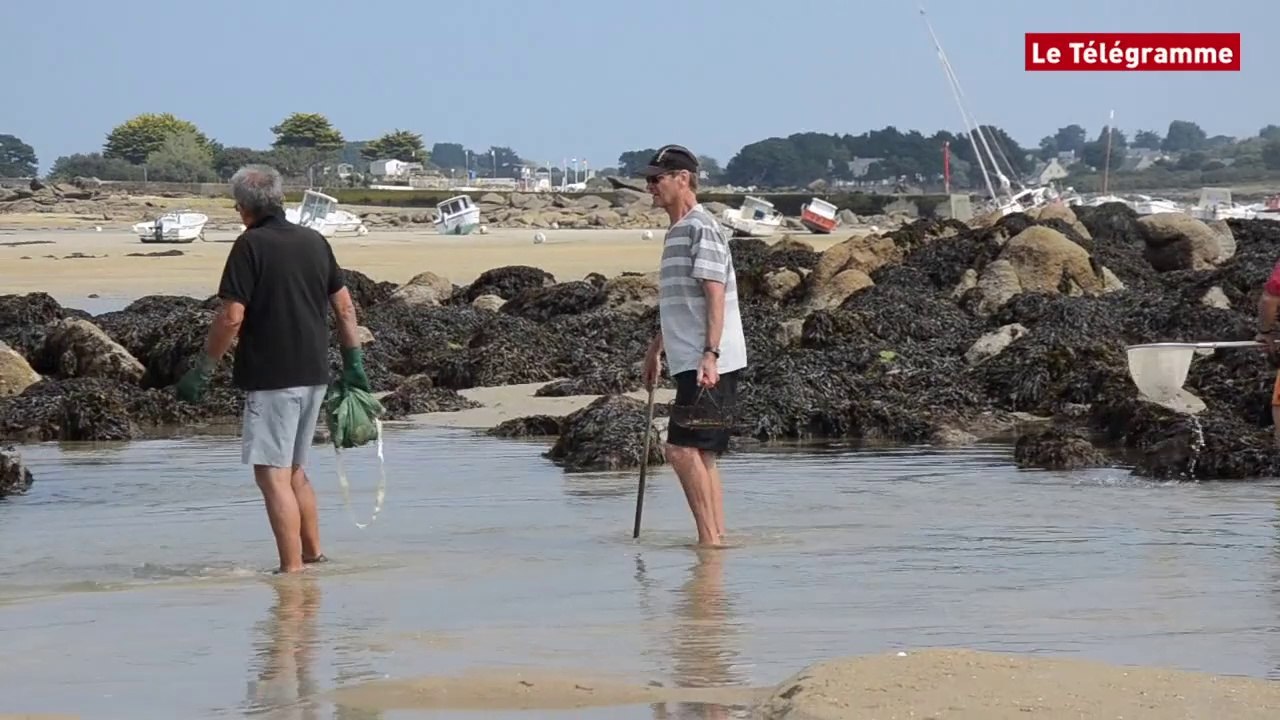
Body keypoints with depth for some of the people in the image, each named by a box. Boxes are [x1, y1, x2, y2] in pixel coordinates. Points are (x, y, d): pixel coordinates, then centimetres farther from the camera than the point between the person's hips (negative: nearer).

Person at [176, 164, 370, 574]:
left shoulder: (251, 245, -11)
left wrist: (203, 371, -7)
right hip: (314, 375, 8)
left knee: (272, 475, -5)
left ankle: (292, 567, -9)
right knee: (294, 470, 20)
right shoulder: (314, 241, 10)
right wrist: (354, 362, 20)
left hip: (271, 378, -8)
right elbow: (344, 306, 13)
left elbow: (231, 318, -15)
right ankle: (313, 554, 24)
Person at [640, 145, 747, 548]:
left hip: (708, 364, -10)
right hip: (690, 363, 10)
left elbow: (715, 295, -19)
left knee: (683, 448, -14)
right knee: (701, 454, 9)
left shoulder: (702, 228, -11)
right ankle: (715, 538, 11)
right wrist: (655, 348, 36)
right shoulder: (677, 232, 20)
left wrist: (710, 355, -26)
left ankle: (709, 538, -12)